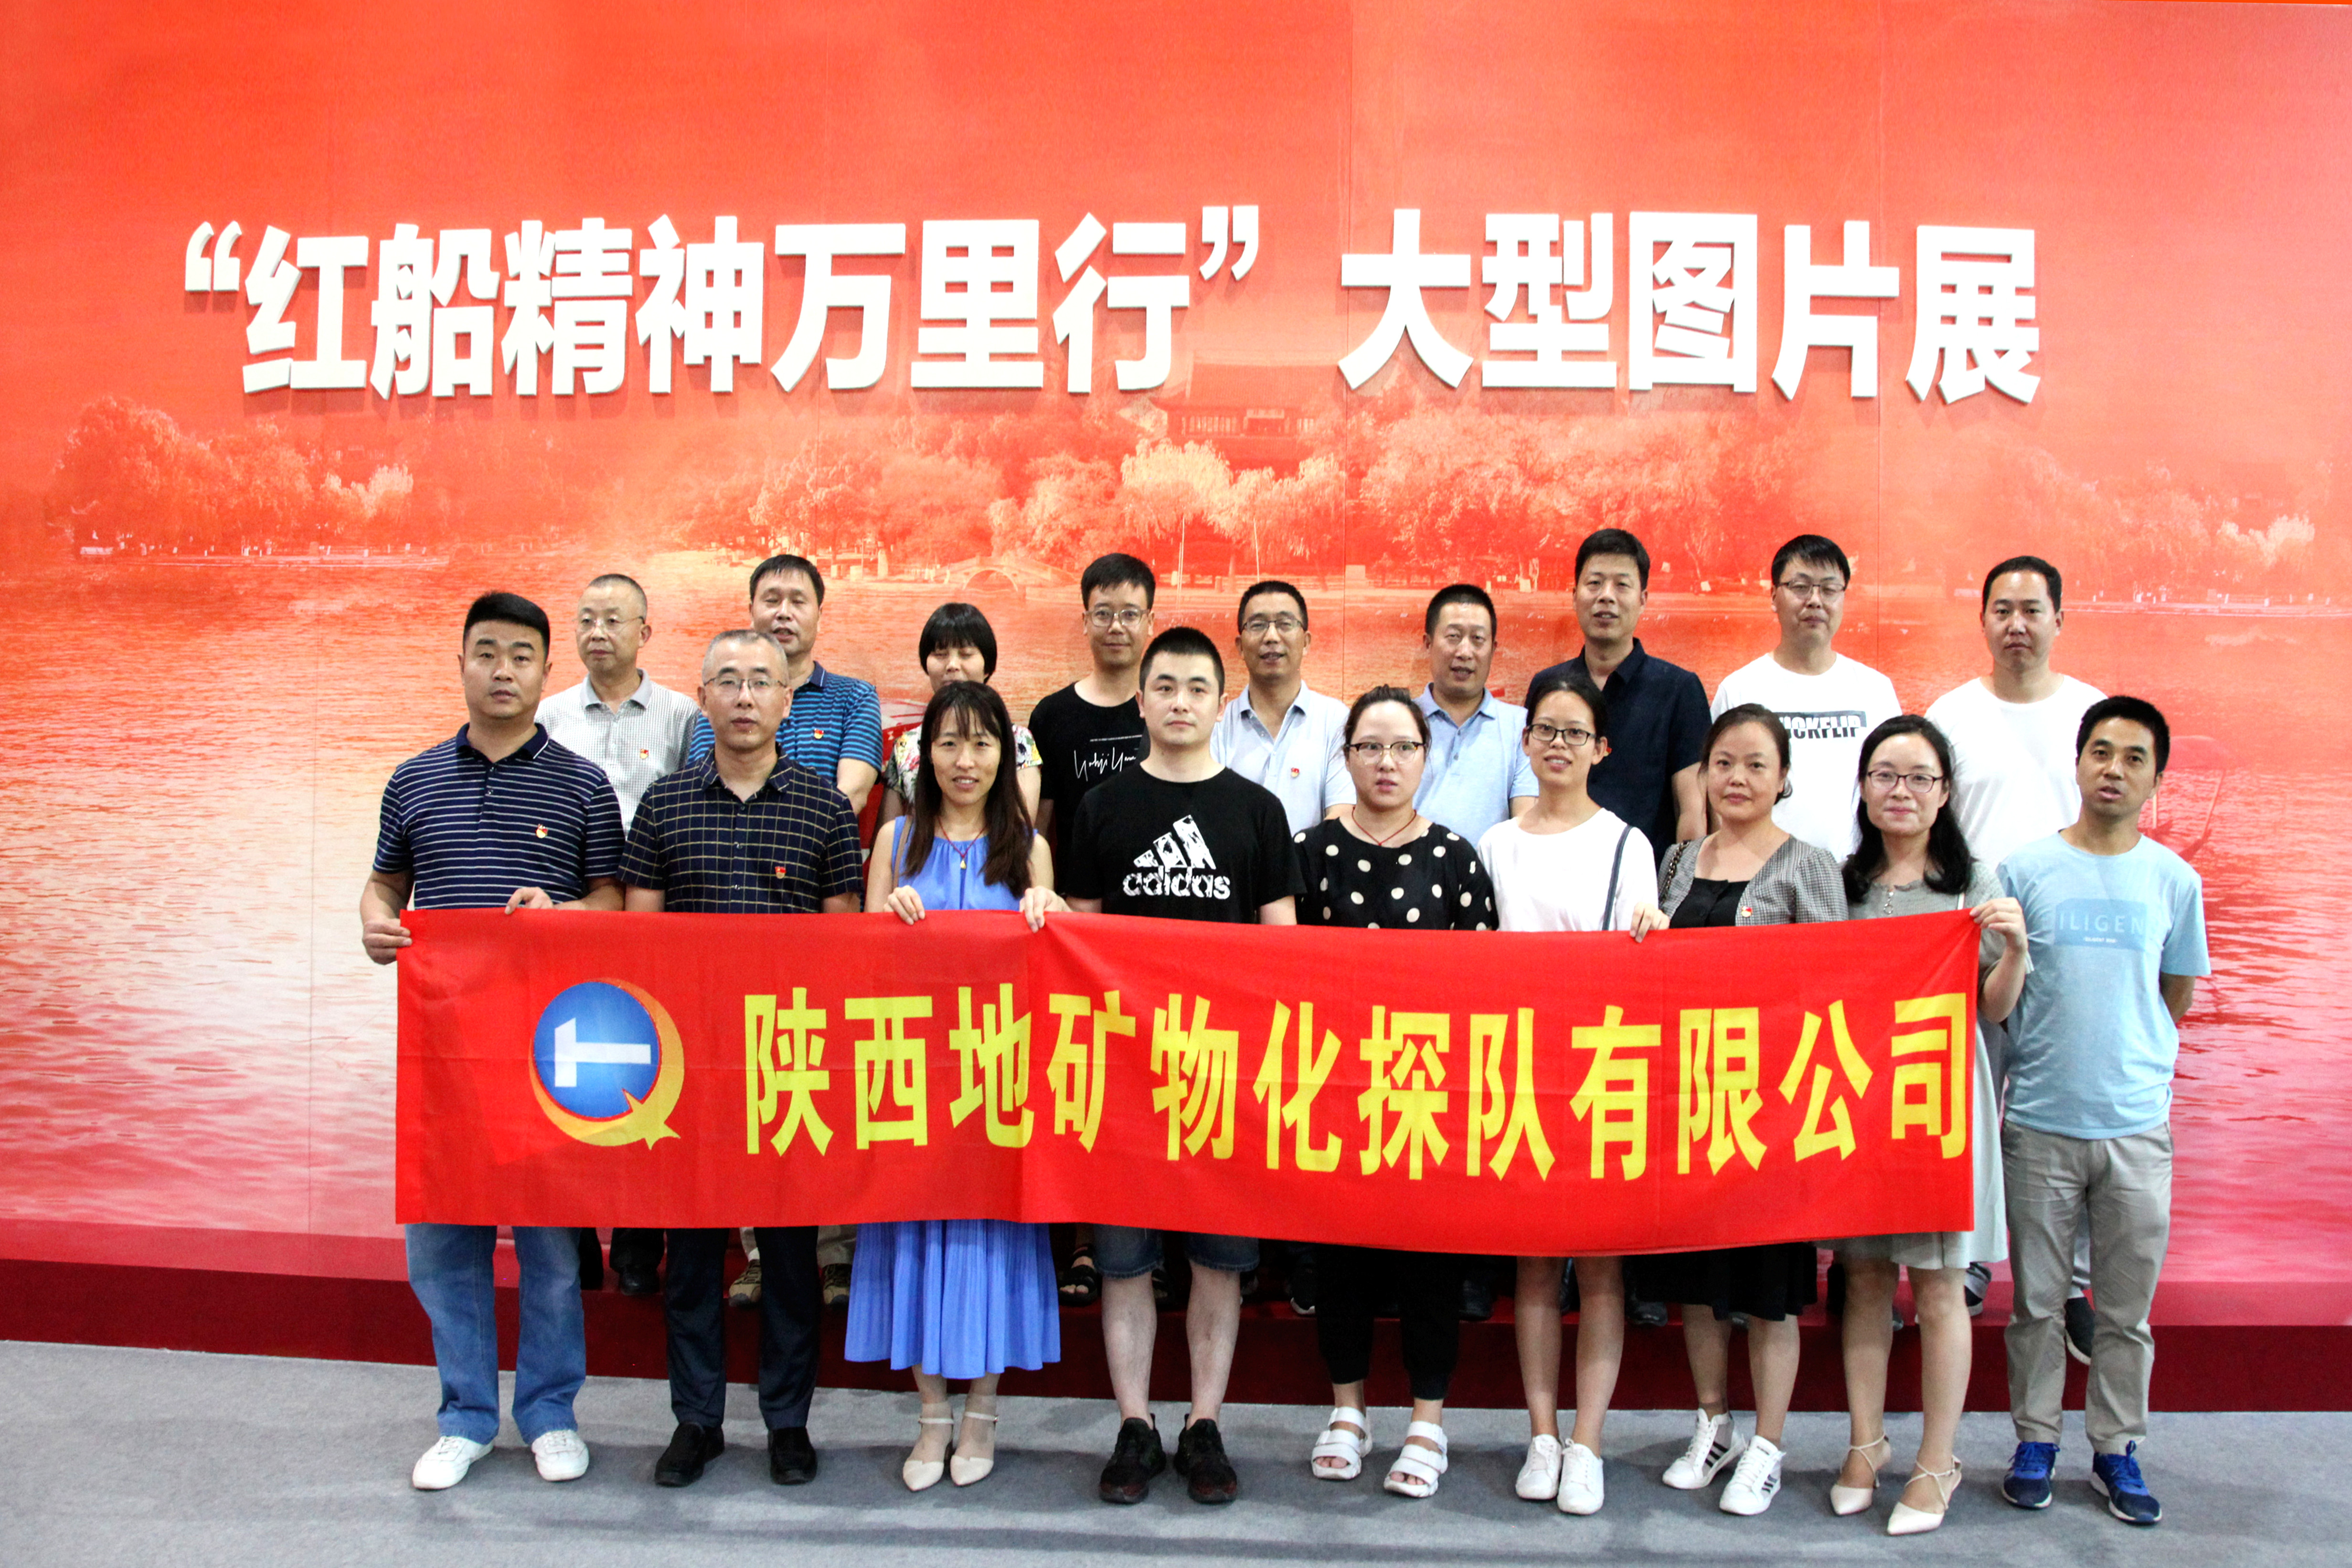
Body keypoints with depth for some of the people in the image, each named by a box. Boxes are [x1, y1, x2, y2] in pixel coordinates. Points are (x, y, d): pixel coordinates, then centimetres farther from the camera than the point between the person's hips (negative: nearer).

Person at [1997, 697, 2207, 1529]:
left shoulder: (2174, 880, 3)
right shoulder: (2024, 869, -2)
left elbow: (2176, 997, 13)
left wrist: (2122, 1055, 8)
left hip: (2137, 1124, 1)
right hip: (2039, 1122, -1)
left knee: (2126, 1307, 9)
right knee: (2037, 1301, 8)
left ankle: (2117, 1449, 23)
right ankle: (2036, 1439, 23)